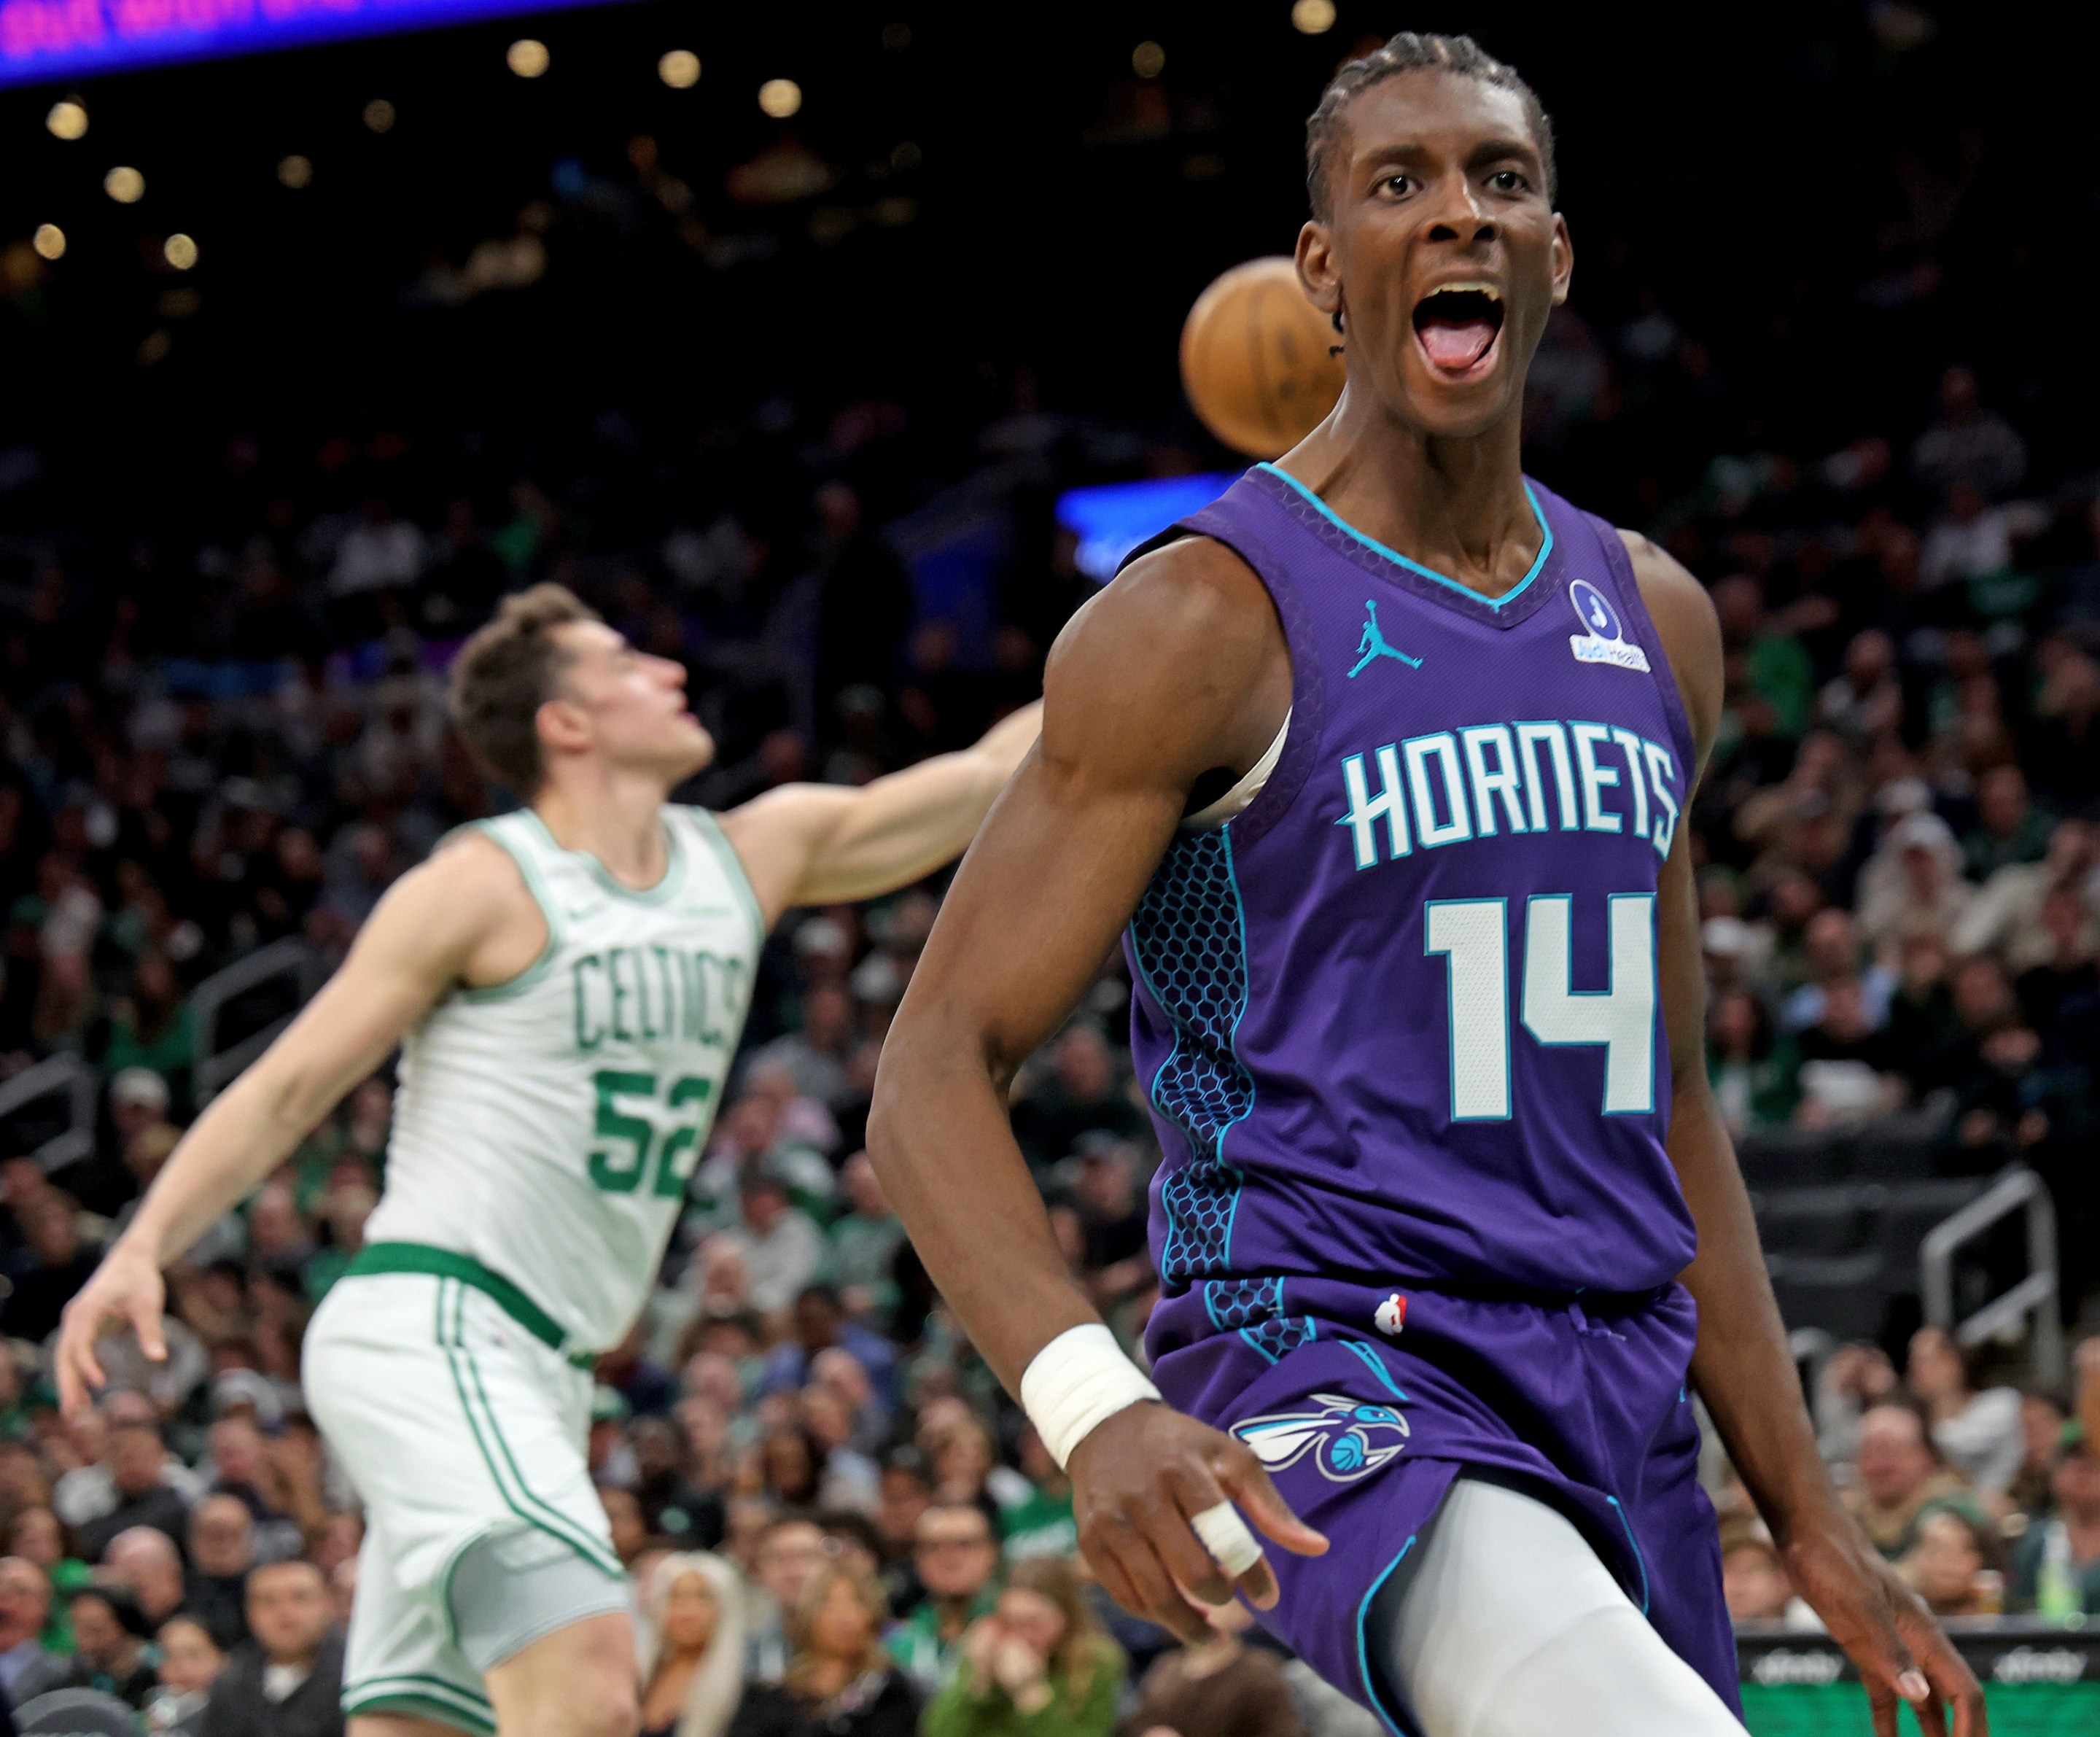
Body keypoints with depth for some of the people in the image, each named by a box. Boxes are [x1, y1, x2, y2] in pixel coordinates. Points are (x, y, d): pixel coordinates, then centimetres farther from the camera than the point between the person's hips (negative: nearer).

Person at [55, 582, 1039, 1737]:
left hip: (540, 1372, 8)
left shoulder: (753, 860, 14)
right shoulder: (487, 886, -5)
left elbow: (995, 773, 15)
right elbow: (286, 1089, -4)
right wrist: (142, 1247, -16)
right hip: (425, 1331, -8)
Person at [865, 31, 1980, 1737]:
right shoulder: (1208, 622, -7)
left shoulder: (1657, 623, 13)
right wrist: (1095, 1406, -28)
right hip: (1325, 1367, -7)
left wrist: (1816, 1529, 18)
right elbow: (935, 1077, -10)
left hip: (1623, 1390, 8)